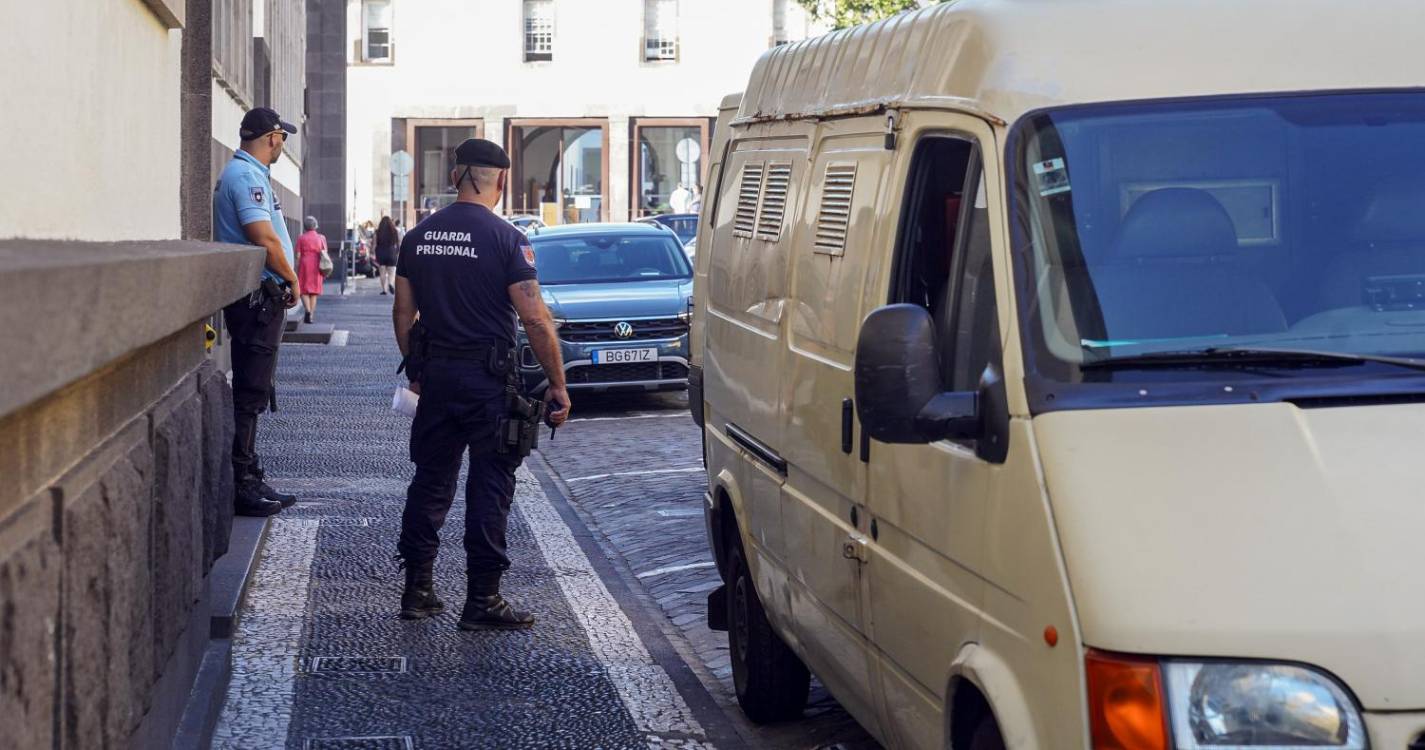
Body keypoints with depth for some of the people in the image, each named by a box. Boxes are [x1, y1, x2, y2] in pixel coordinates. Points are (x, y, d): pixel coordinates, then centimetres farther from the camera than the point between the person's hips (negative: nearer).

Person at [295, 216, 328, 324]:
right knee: (314, 291, 8)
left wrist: (297, 270, 2)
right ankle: (311, 316, 6)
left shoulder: (301, 238, 1)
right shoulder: (321, 238, 6)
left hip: (305, 264, -2)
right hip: (316, 266, 2)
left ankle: (308, 310, -21)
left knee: (304, 290, 2)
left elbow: (298, 255, -2)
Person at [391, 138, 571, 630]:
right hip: (489, 381, -5)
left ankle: (417, 590, 18)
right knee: (489, 487, 0)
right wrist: (558, 385, -8)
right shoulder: (505, 239, -11)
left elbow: (403, 313, 12)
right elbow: (535, 319, -14)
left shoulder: (419, 236, 6)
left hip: (436, 374, 5)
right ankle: (482, 600, 2)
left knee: (431, 481, 14)